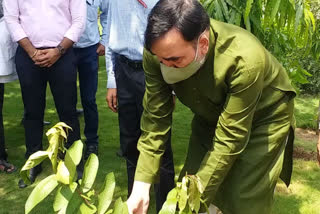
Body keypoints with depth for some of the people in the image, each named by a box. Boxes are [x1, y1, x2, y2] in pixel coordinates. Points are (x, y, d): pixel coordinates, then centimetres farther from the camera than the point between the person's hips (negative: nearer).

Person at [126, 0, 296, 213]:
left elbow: (229, 140, -33)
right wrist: (141, 185, -25)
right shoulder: (158, 51, -26)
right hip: (210, 117, 4)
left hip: (262, 118, -4)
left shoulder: (244, 60, -39)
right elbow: (155, 119, -19)